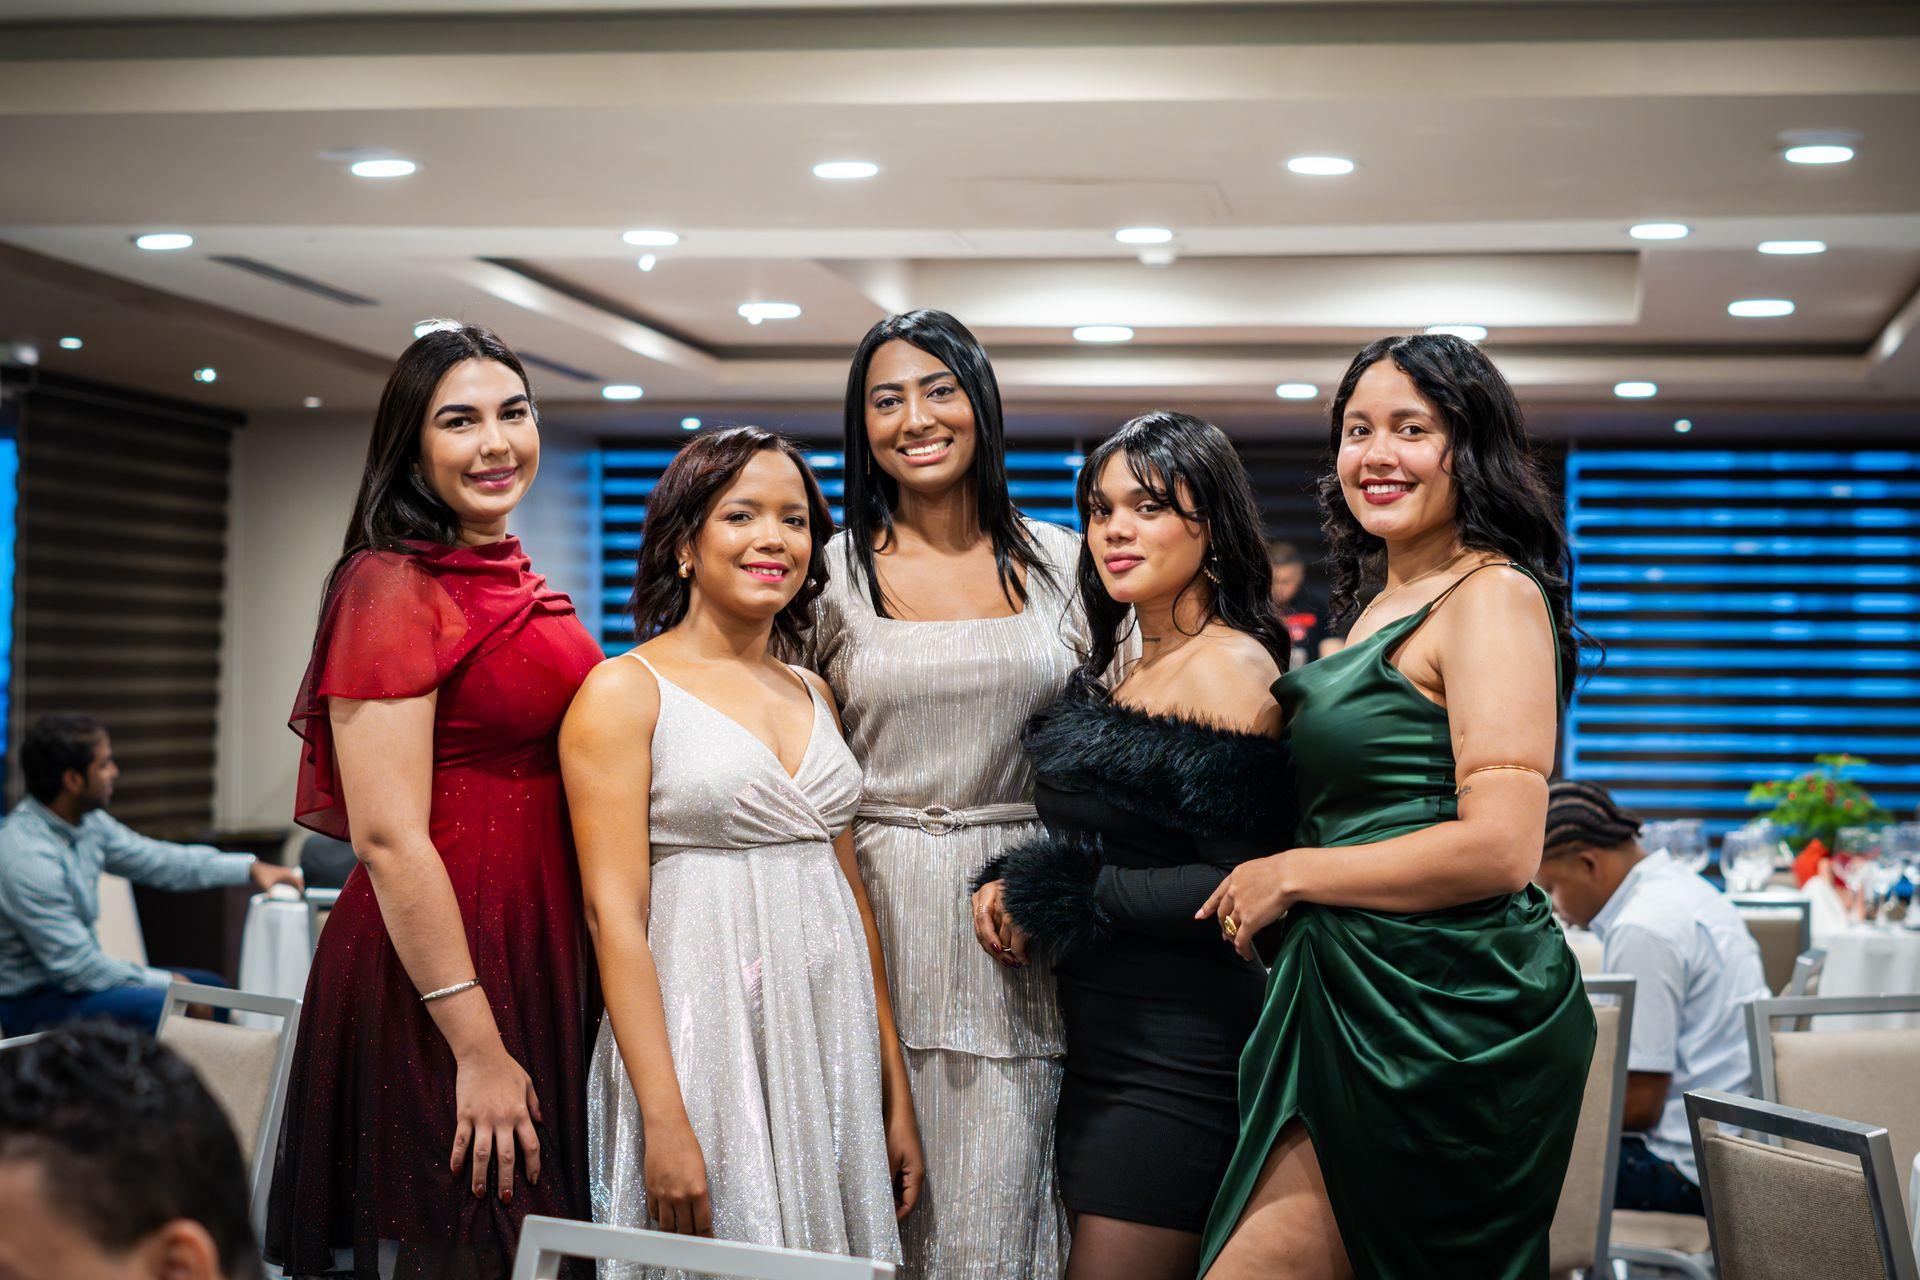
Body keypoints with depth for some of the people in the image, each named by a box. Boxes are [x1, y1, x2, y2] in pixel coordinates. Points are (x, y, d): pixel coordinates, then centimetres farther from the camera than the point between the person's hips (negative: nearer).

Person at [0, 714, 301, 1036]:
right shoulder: (28, 859, -27)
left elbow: (156, 860, 11)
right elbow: (77, 967, -24)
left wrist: (249, 868, 5)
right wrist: (166, 982, -14)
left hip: (72, 973, 9)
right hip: (31, 1002, -9)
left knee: (211, 988, 11)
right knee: (160, 1006, -29)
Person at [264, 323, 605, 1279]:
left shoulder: (519, 585, 13)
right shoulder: (392, 588, -13)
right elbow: (387, 839, -19)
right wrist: (477, 1047, -21)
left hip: (539, 963, 8)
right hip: (432, 976, -8)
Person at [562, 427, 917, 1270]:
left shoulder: (814, 695, 13)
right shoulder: (625, 690, -5)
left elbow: (853, 894, 14)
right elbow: (615, 912, -11)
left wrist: (896, 1096, 11)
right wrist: (664, 1120, -19)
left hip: (832, 1039, 6)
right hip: (704, 1034, -6)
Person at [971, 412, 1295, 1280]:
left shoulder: (1229, 667, -12)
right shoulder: (1125, 670, 14)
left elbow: (1237, 884, -19)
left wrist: (1052, 899, -12)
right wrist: (1012, 886, -1)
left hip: (1178, 1043, -9)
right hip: (1101, 1037, 9)